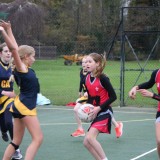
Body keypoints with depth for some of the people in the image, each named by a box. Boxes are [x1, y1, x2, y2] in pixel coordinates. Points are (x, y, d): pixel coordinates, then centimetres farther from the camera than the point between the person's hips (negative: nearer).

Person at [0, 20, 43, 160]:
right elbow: (14, 49, -23)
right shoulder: (21, 68, -11)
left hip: (21, 106, 9)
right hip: (25, 107, -9)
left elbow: (16, 48, 15)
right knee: (38, 138, -11)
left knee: (16, 141, 11)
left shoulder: (25, 68, 10)